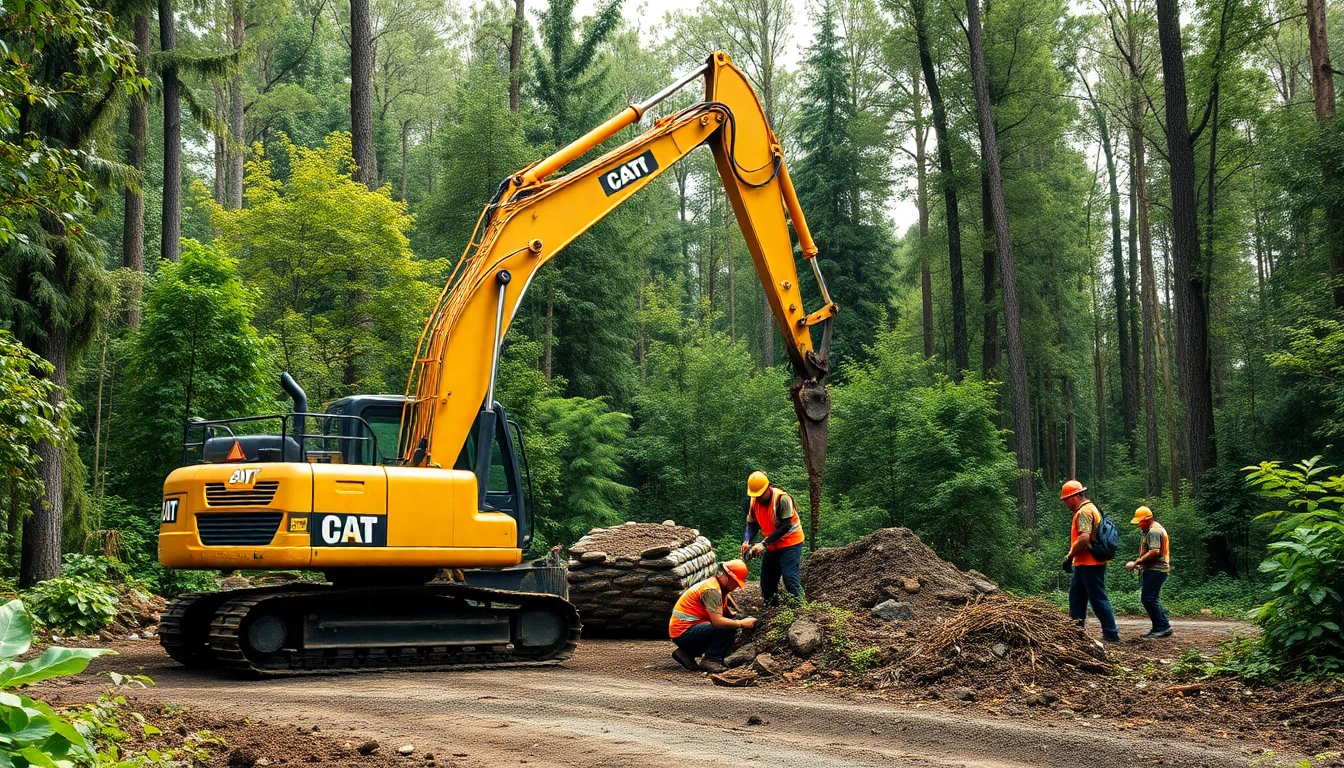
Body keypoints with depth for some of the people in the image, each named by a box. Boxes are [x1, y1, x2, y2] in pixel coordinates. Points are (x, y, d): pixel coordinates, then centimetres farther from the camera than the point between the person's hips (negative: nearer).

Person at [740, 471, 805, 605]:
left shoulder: (782, 498, -24)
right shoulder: (754, 501, -4)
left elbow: (785, 527, -25)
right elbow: (751, 524, 2)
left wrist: (764, 543, -28)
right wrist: (746, 541, -18)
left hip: (790, 542, -7)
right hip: (772, 546, 7)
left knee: (789, 577, -16)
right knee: (767, 579, 9)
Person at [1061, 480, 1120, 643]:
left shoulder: (1084, 512, -15)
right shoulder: (1089, 509, 18)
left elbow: (1084, 538, -27)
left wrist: (1070, 556, -18)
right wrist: (1073, 558, 18)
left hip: (1089, 564, -11)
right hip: (1084, 564, 11)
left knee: (1098, 599, -5)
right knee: (1076, 597, 14)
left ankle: (1111, 633, -1)